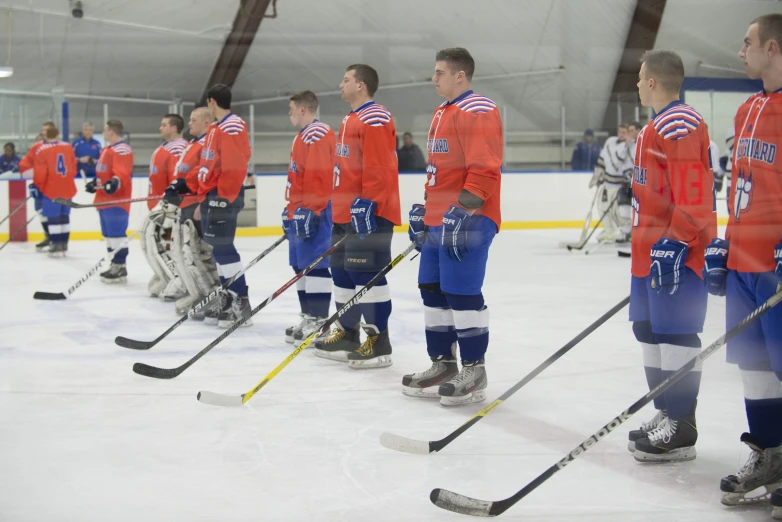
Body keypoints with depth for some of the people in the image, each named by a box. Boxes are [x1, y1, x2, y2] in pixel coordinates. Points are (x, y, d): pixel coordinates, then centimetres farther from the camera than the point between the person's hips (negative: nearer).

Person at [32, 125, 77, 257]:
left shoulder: (42, 150, -10)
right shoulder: (68, 147, 5)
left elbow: (40, 173, -11)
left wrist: (37, 186, 4)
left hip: (51, 190, -5)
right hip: (67, 189, 5)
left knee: (53, 218, -1)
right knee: (64, 216, 14)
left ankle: (57, 247, -2)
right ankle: (63, 244, 19)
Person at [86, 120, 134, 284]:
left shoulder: (122, 150, -14)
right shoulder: (106, 150, 20)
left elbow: (122, 173, -26)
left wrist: (115, 182, -42)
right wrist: (95, 183, 29)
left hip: (116, 200, -11)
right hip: (104, 200, 11)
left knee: (116, 234, -12)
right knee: (109, 234, 14)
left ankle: (120, 267, -11)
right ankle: (115, 265, 21)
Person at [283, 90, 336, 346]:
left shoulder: (318, 134, -13)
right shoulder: (302, 137, 22)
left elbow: (319, 176, -22)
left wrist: (309, 211, -24)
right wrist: (291, 210, 26)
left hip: (316, 211, -11)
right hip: (300, 211, 11)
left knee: (314, 265, -10)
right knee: (302, 265, 12)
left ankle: (318, 322, -9)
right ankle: (308, 317, 18)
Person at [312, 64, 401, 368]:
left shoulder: (375, 118, -13)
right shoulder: (350, 120, 20)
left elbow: (378, 168, -21)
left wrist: (366, 204, -24)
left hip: (368, 214, -11)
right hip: (345, 214, 11)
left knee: (366, 274, -10)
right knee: (343, 273, 15)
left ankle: (379, 343, -5)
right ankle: (347, 334, 25)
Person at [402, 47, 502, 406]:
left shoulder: (478, 112, -13)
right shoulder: (442, 113, 20)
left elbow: (484, 169, -21)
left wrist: (463, 212, -24)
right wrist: (425, 209, 23)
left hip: (467, 221, -10)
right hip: (438, 221, 10)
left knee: (462, 294, -9)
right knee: (434, 292, 12)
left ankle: (474, 371, 0)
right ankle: (443, 366, 20)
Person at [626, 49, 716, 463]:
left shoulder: (680, 124, -15)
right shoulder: (658, 126, 19)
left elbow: (692, 196, -22)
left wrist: (673, 246, -25)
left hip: (676, 254, -11)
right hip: (651, 253, 11)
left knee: (674, 335, -8)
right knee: (650, 331, 15)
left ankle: (681, 429, -3)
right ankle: (666, 414, 25)